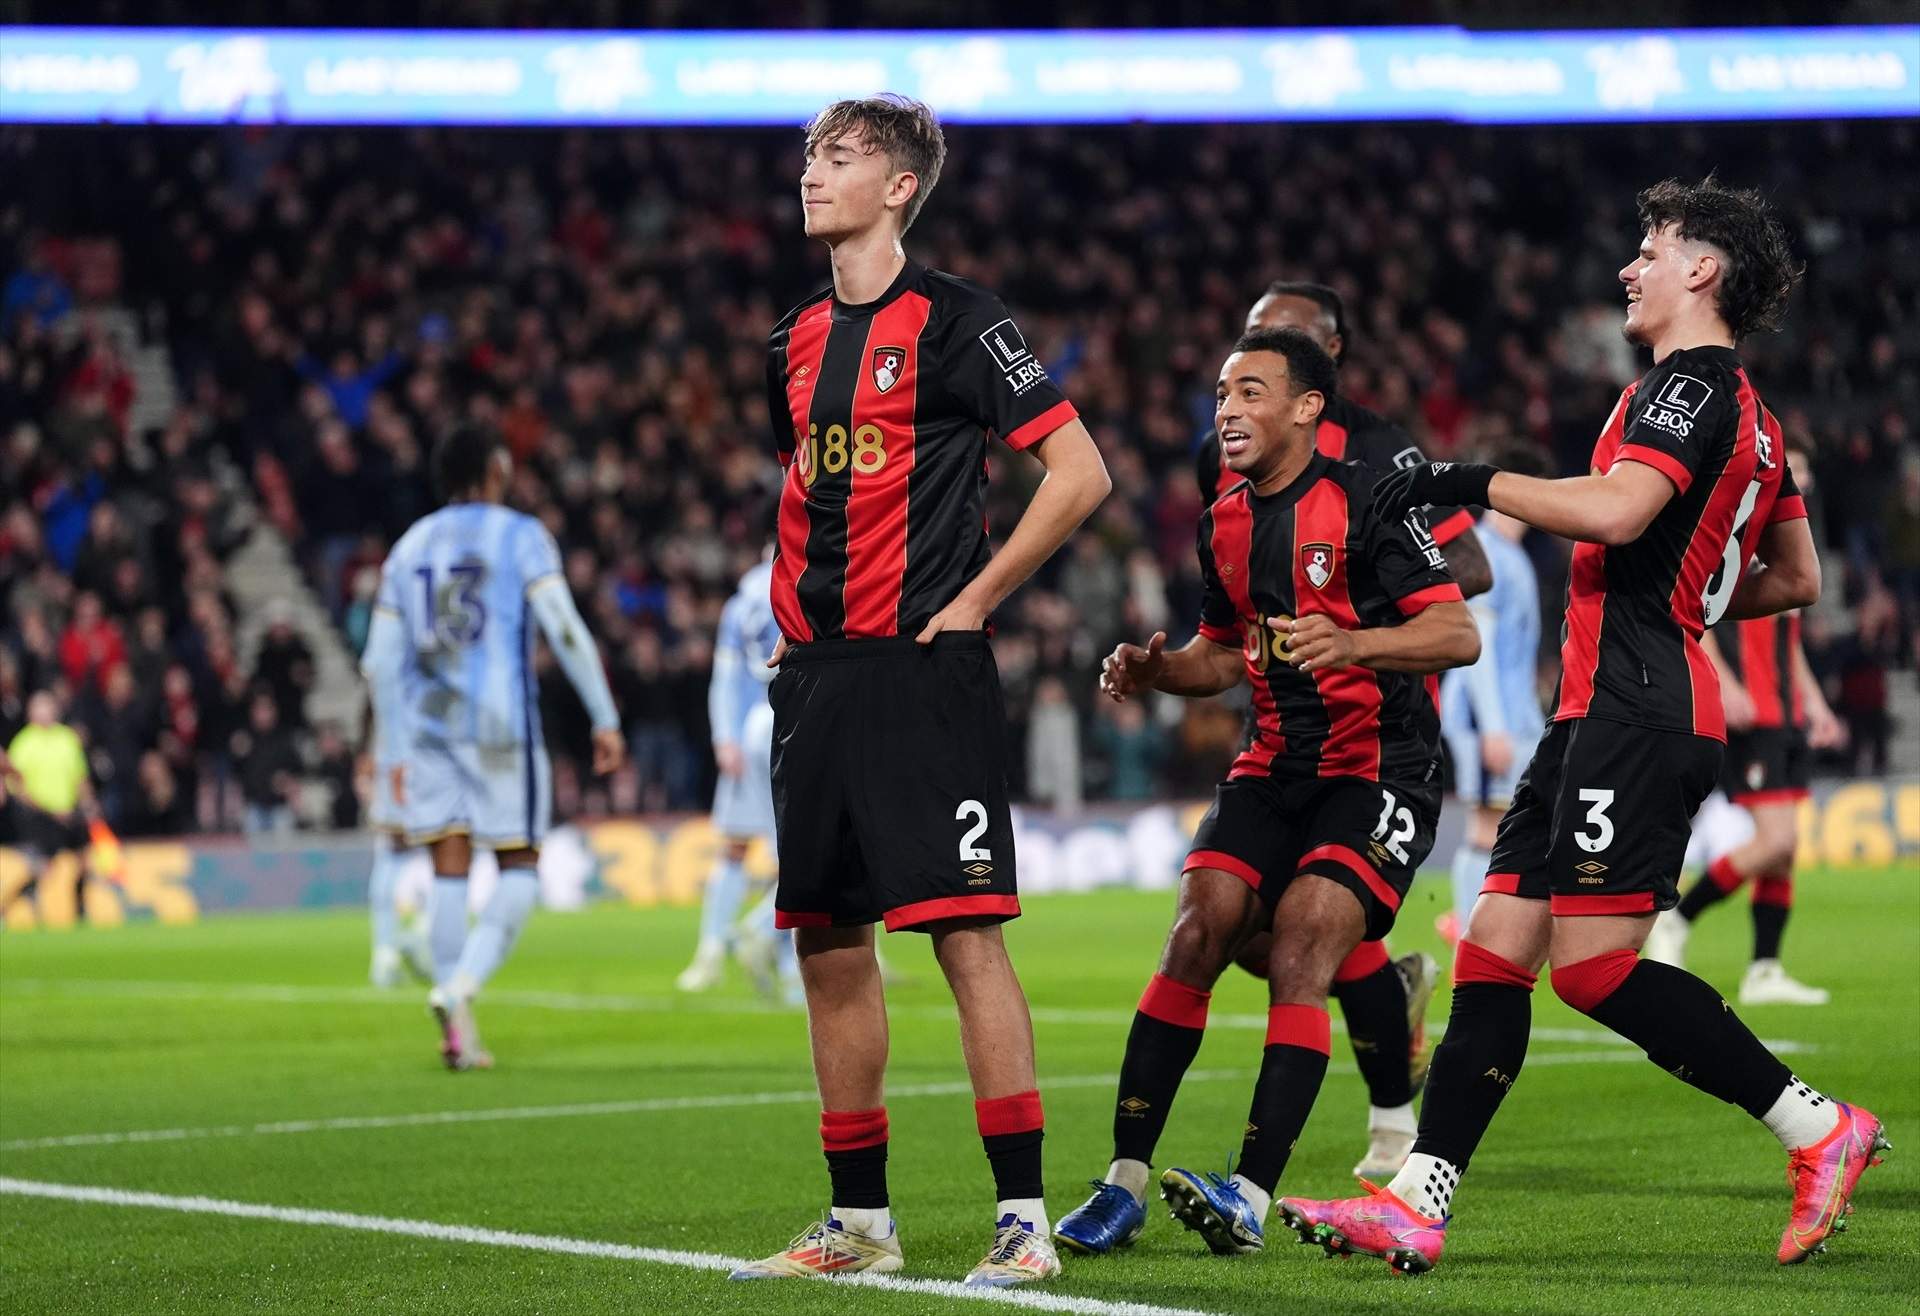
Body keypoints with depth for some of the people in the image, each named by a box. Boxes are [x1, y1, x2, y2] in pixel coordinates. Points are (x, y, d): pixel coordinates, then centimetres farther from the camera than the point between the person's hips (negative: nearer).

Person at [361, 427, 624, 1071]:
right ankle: (460, 986, -18)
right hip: (499, 722, -4)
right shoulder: (520, 536, 0)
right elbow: (566, 632, -9)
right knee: (520, 867, 4)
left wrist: (394, 753, 20)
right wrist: (605, 719, -4)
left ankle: (458, 1031, 2)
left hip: (427, 726, 5)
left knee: (449, 870, 6)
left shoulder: (409, 548, 15)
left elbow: (382, 662, 14)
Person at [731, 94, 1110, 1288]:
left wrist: (976, 597, -9)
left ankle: (1024, 1220, -7)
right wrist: (794, 616, 15)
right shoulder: (799, 340, 15)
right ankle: (860, 1222, 18)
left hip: (925, 666, -7)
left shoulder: (953, 320, -6)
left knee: (966, 932, -11)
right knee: (830, 945, 9)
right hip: (820, 675, 8)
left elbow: (1081, 471, -9)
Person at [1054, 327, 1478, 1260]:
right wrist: (1154, 672, 3)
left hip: (1380, 768, -6)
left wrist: (1350, 642, -32)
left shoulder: (1364, 502, -11)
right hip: (1275, 765, 6)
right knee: (1199, 928, -10)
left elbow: (1458, 634, -16)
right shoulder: (1225, 526, 11)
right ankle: (1123, 1185, -7)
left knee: (1303, 936, -22)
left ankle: (1252, 1196, -22)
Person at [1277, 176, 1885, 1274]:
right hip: (1609, 710, 10)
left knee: (1592, 961, -15)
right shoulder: (1750, 418, 22)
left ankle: (1820, 1129, -7)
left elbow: (1618, 509, -24)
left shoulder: (1691, 384, -8)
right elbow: (1799, 580, 29)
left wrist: (1471, 482, -15)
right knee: (1495, 948, 4)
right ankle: (1416, 1205, 1)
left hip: (1637, 702, -10)